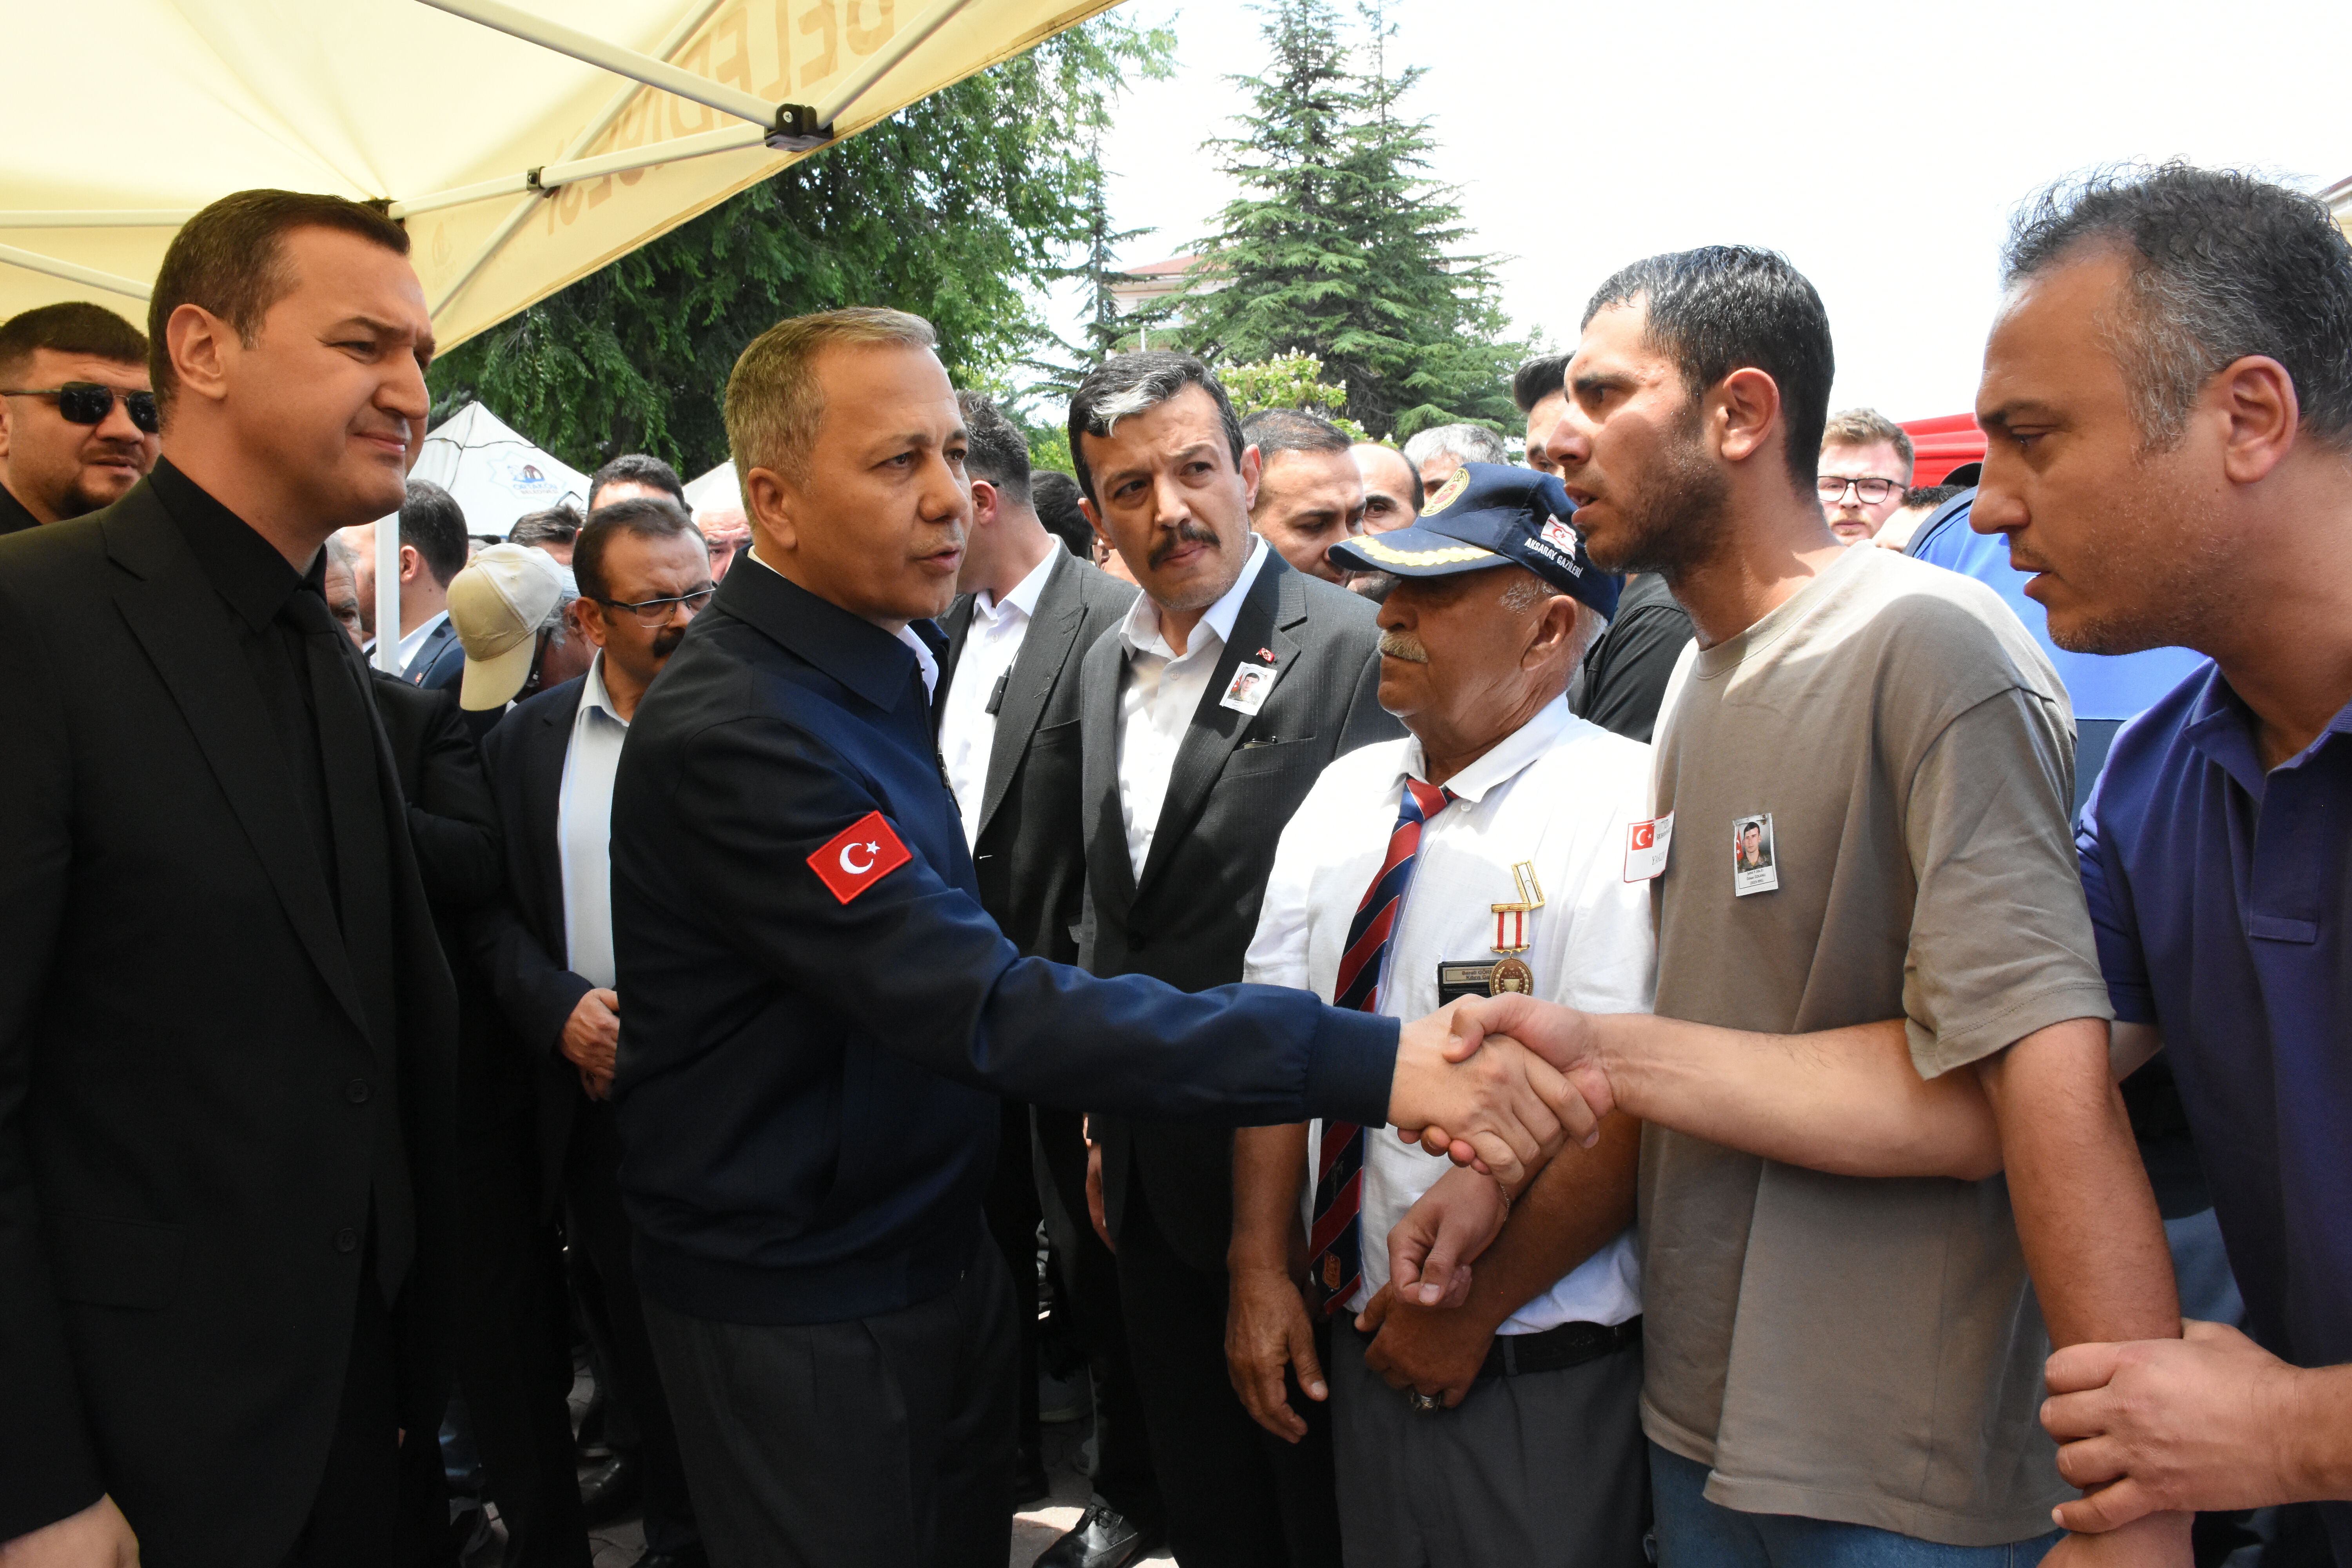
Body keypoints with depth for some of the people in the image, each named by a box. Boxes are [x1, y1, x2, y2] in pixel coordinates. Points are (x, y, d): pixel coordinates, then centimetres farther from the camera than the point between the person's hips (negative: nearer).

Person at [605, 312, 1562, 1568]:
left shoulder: (887, 654, 5)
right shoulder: (732, 731, -26)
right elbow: (986, 1009, -34)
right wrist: (1371, 1063, -38)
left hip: (938, 1255, 8)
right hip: (802, 1312, -8)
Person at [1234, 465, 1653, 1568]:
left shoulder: (1624, 807, -15)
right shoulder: (1344, 793, 4)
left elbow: (1623, 1117, -19)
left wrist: (1471, 1312, -14)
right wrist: (1262, 1270, -3)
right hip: (1356, 1338, 5)